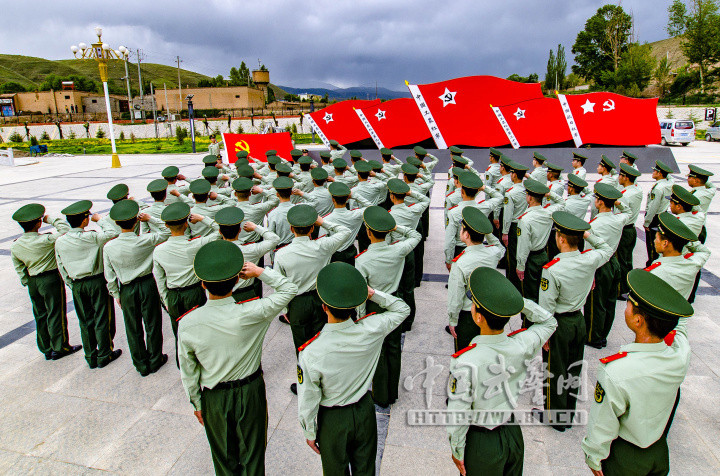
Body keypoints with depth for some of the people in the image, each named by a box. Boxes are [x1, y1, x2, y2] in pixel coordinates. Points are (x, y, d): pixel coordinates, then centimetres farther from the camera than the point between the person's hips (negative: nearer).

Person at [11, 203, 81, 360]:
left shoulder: (15, 246, -2)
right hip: (52, 278, -6)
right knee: (55, 314, 5)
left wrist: (28, 284, 18)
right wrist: (50, 219, -10)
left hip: (32, 281, 6)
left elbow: (20, 269, 7)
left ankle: (46, 349, 27)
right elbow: (65, 230, -19)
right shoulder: (45, 240, -23)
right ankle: (59, 348, 16)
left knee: (40, 315, 16)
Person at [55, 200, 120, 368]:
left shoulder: (60, 241, -1)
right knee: (102, 319, 8)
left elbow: (61, 267, 6)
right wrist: (99, 219, -7)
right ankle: (104, 355, 18)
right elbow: (112, 233, -18)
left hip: (77, 285, 5)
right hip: (97, 281, -5)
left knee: (85, 321, 14)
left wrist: (71, 285, 16)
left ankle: (91, 357, 25)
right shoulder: (91, 237, -18)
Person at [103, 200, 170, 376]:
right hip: (147, 284, -1)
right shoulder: (145, 240, -21)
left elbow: (110, 276, -4)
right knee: (152, 324, 15)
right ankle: (155, 360, 29)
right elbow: (168, 231, -6)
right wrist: (150, 219, -4)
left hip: (127, 290, 2)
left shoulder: (109, 247, -13)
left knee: (133, 328, 16)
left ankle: (141, 365, 29)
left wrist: (116, 295, 9)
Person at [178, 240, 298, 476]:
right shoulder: (251, 314, -28)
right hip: (250, 391, -1)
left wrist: (196, 403, 9)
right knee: (252, 455, 22)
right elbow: (289, 289, -14)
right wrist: (259, 271, -14)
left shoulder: (186, 324, -21)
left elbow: (188, 371, -6)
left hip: (214, 398, 2)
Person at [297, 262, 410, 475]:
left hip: (332, 419, -2)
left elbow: (308, 401, -18)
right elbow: (402, 308, -7)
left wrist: (309, 433, 0)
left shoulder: (310, 353, -32)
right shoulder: (372, 330, -27)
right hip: (364, 411, 2)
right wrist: (372, 293, -18)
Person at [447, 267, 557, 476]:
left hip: (482, 443, -4)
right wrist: (520, 301, -10)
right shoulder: (522, 344, -20)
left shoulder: (465, 362, -32)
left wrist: (457, 451, -4)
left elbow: (458, 415, -21)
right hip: (513, 435, 5)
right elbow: (549, 322, 3)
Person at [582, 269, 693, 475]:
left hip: (625, 459, -4)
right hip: (660, 450, 5)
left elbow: (602, 427, -23)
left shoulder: (615, 373, -39)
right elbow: (679, 323, 2)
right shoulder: (681, 353, -24)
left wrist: (593, 458, -5)